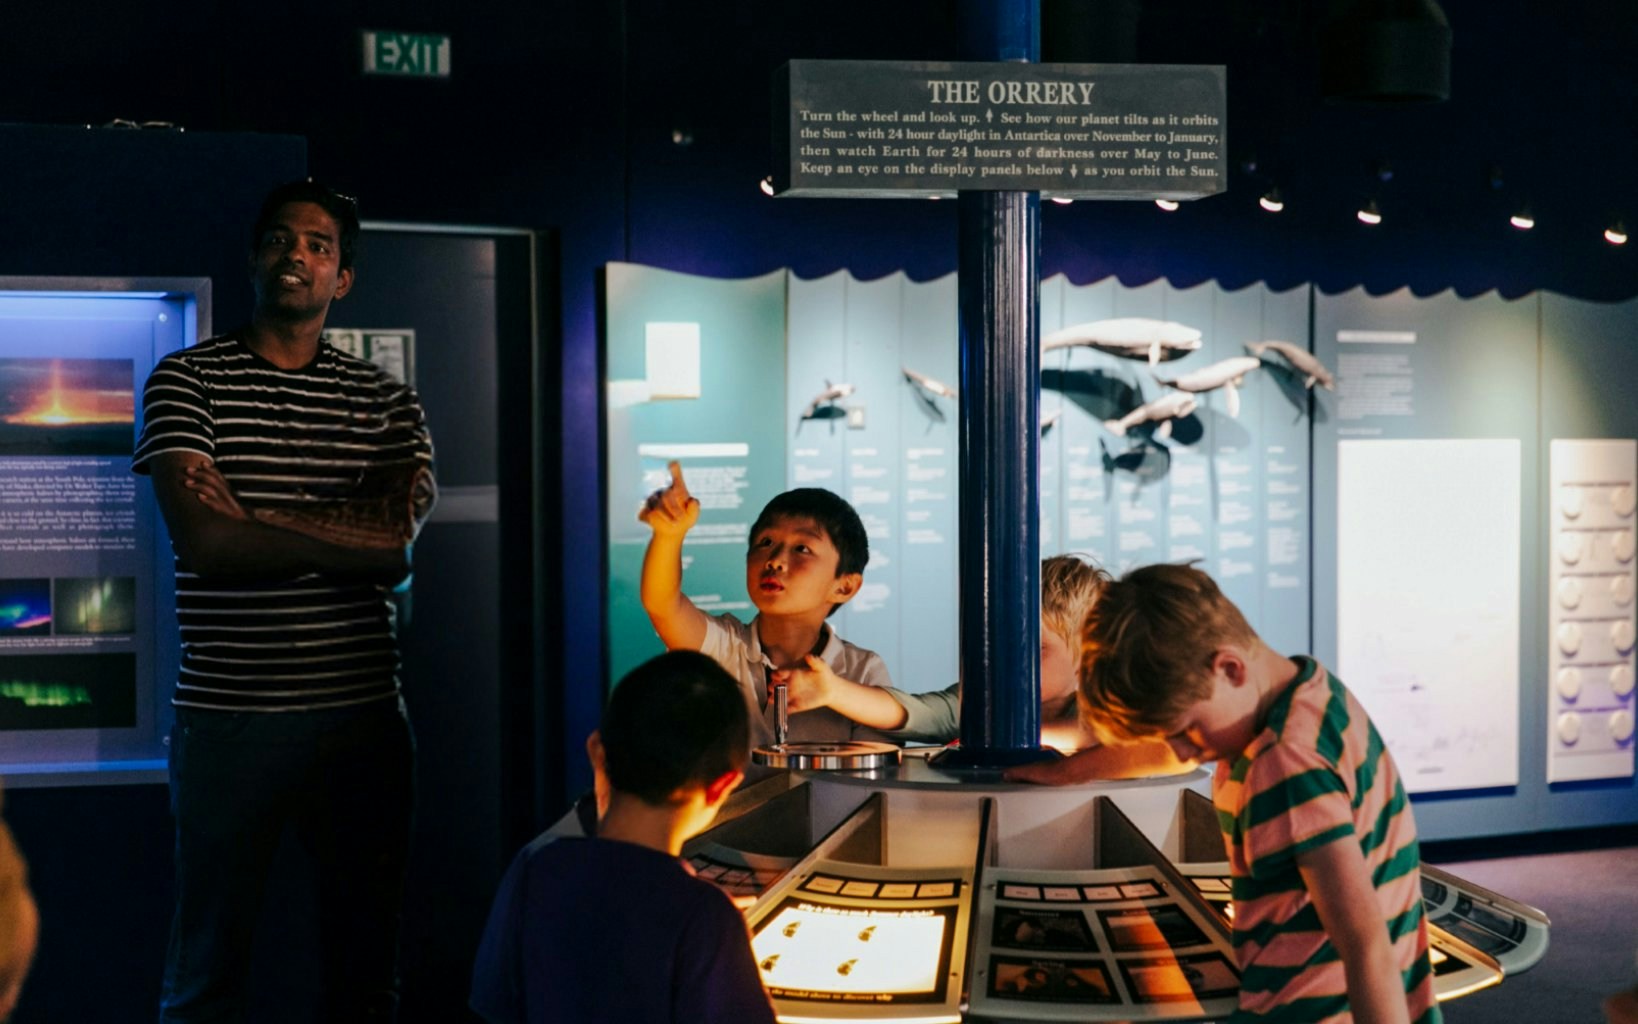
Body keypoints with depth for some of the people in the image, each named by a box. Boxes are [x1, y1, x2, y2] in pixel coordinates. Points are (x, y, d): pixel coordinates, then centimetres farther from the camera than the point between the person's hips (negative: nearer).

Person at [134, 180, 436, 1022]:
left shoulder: (387, 403, 8)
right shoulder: (186, 381, 2)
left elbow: (397, 554, -6)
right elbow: (203, 541, -12)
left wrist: (253, 517, -12)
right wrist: (346, 536, -9)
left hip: (362, 716, 2)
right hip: (227, 718, -2)